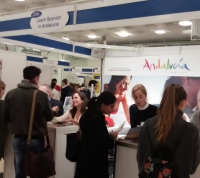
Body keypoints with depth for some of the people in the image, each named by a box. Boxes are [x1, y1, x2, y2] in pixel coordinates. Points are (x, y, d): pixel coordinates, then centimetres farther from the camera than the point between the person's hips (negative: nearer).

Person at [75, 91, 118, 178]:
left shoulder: (89, 114, 4)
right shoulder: (98, 119, -23)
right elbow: (100, 145, -26)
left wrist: (108, 135, 4)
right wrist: (112, 137, -11)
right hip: (95, 162, -9)